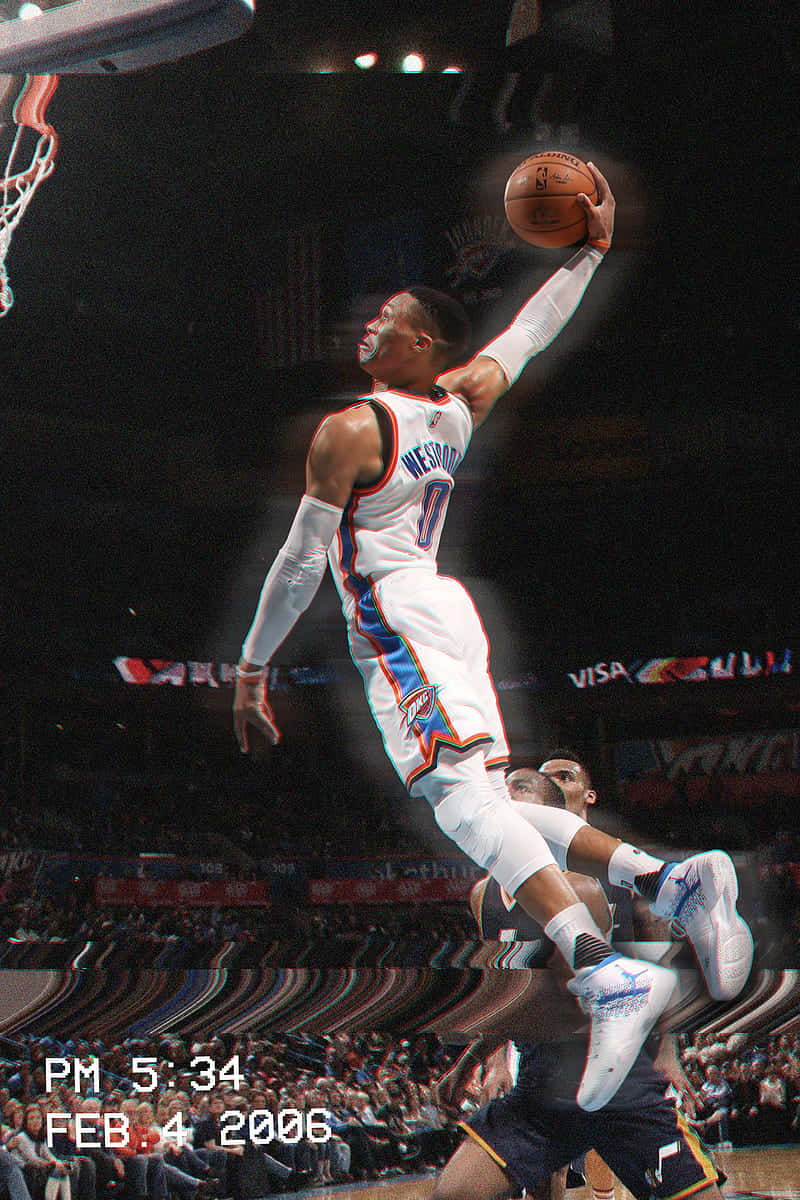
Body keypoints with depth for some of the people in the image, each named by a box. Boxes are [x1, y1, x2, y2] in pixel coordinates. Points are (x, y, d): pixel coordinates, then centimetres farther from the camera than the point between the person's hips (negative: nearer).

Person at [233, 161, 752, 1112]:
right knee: (488, 815, 10)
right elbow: (528, 333, 29)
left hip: (396, 622, -9)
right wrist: (591, 250, 31)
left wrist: (250, 670, 2)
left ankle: (606, 977, -41)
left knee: (463, 800, -24)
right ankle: (668, 882, -3)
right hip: (442, 609, 9)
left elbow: (299, 566, -5)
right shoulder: (458, 402, 13)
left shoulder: (346, 433, -7)